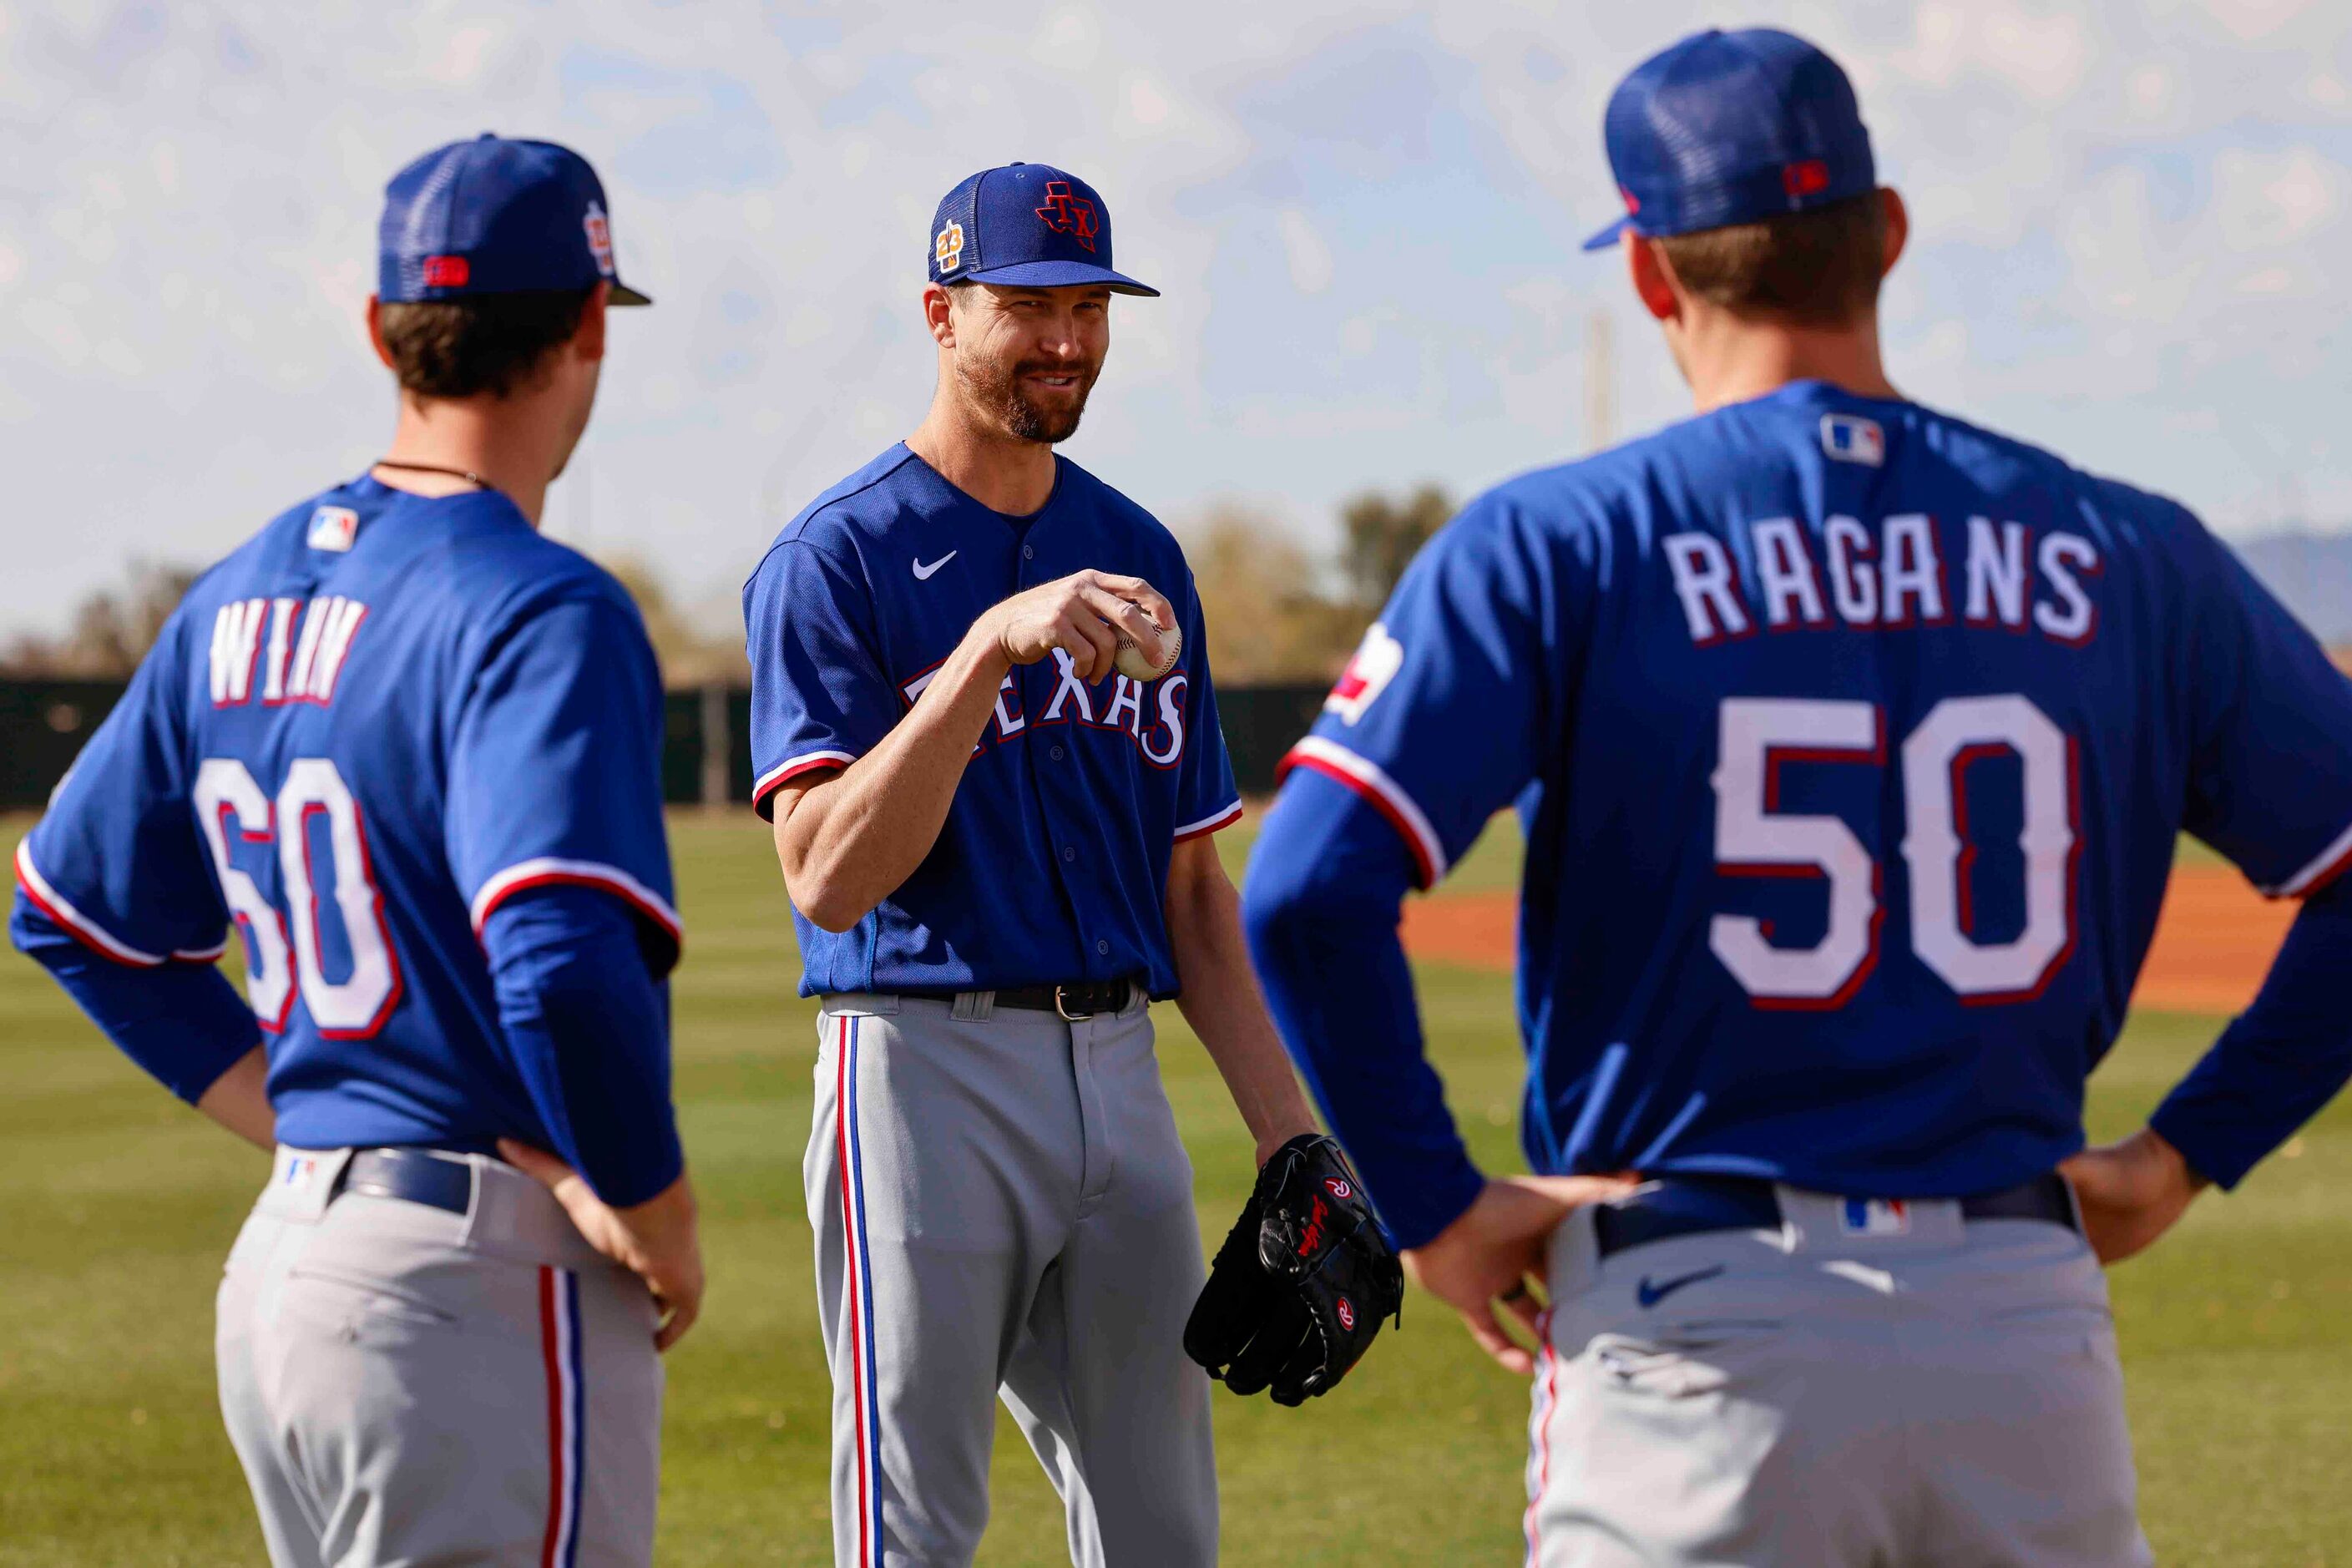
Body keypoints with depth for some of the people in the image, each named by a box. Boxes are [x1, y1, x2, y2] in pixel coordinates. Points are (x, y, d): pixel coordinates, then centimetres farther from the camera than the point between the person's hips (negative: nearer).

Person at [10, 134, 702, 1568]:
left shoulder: (244, 598, 11)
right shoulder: (539, 613, -14)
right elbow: (565, 961, -28)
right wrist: (657, 1221, -13)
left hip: (283, 1256, 8)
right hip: (481, 1280, -8)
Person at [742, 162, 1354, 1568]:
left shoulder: (1138, 557, 15)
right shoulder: (837, 558, -5)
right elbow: (829, 876, -17)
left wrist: (1286, 1126, 10)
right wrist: (993, 644, -24)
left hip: (1120, 1070, 6)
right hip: (924, 1070, -6)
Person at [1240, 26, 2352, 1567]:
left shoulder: (1559, 544, -4)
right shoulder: (2124, 556, 6)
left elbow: (1311, 891, -14)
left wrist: (1431, 1206, -3)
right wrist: (2190, 1151, 15)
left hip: (1702, 1333, -2)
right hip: (2032, 1330, 3)